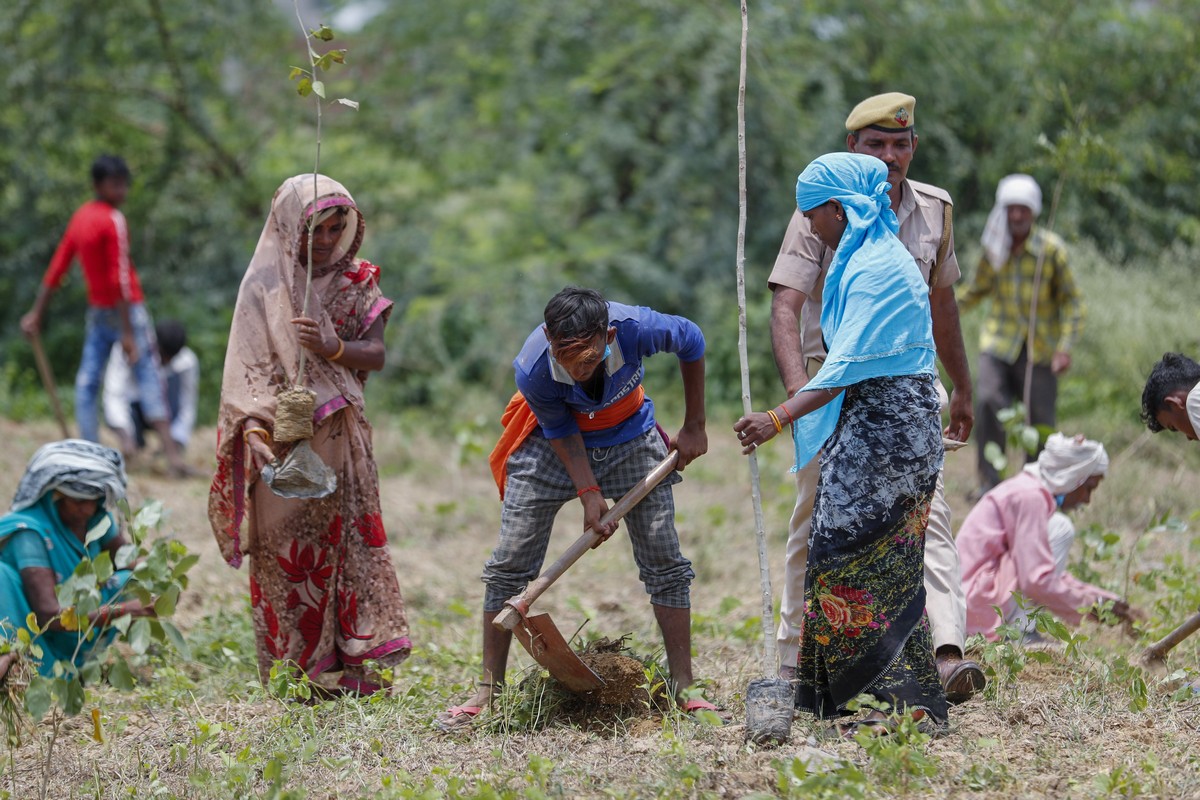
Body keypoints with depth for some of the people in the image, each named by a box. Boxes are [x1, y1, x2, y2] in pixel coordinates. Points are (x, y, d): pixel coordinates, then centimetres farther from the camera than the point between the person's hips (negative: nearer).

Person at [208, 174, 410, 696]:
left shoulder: (356, 281, 7)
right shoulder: (266, 282, -2)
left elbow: (375, 354, -3)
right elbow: (248, 367, -7)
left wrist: (331, 348, -24)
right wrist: (256, 432, -21)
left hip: (340, 438, 3)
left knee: (350, 545, 3)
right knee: (286, 552, -1)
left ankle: (353, 666, 8)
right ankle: (294, 671, 5)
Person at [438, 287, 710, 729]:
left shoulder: (635, 328, -35)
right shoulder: (532, 370, -35)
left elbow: (691, 341, -12)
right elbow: (561, 432, -16)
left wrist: (693, 427, -6)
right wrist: (588, 493, -24)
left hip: (630, 439, 1)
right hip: (557, 442, -1)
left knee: (666, 563, -4)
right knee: (509, 565, -5)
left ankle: (684, 690, 2)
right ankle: (488, 691, 4)